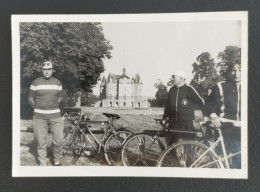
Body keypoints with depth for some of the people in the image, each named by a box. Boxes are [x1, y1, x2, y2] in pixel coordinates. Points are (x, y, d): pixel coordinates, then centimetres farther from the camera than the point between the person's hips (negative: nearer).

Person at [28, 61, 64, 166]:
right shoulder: (36, 82, 1)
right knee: (41, 141, 3)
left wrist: (53, 106, 9)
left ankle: (57, 161, 20)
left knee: (59, 140, -3)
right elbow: (30, 99, 8)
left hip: (55, 115, 1)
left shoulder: (57, 83, 7)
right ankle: (43, 163, 19)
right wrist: (37, 109, 6)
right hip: (39, 116, -1)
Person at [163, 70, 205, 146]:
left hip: (186, 124, -4)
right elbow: (167, 105, 18)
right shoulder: (172, 90, 12)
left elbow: (200, 102, -7)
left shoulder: (189, 89, -4)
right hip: (173, 123, 5)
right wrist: (164, 118, 12)